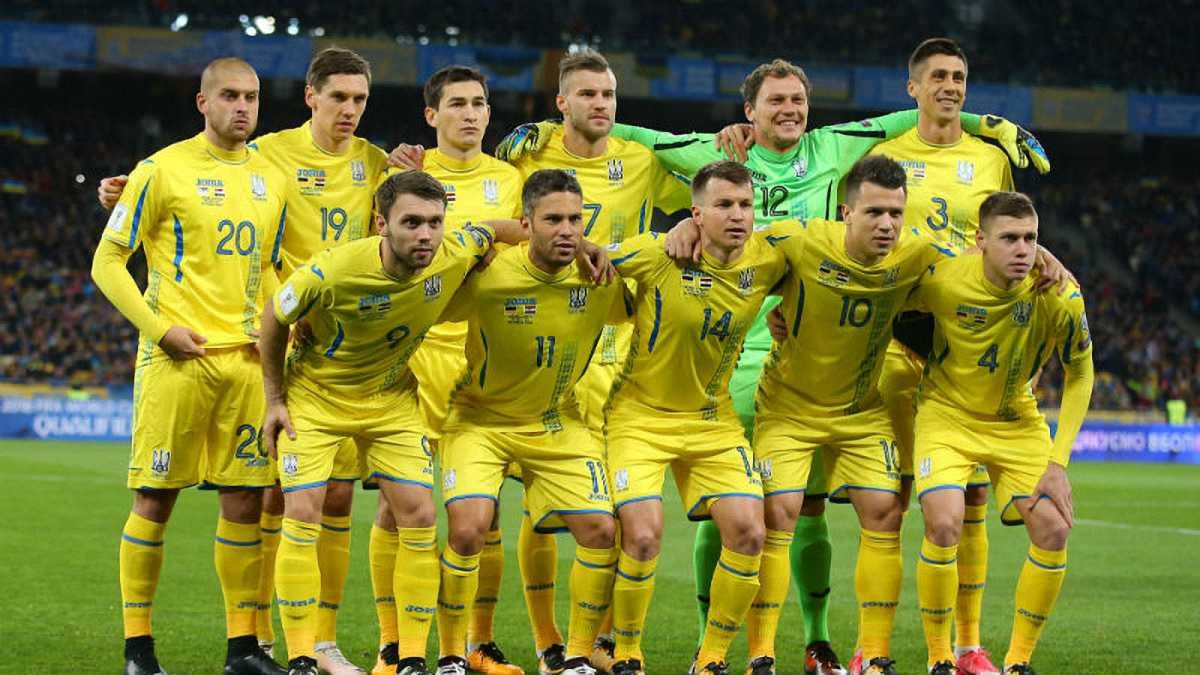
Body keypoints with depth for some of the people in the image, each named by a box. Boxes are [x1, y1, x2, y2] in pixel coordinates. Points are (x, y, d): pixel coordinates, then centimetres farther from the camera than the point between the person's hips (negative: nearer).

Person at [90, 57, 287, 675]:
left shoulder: (270, 179, 13)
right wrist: (158, 328, -11)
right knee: (155, 499, -2)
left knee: (245, 501, 4)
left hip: (247, 361, 5)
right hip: (177, 361, -5)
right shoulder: (163, 170, -3)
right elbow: (107, 262, -2)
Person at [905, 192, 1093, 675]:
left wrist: (1058, 462, -10)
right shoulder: (943, 281, -24)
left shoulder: (1060, 297, -20)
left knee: (1054, 528, -12)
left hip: (1017, 422, 2)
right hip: (947, 413, -2)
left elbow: (1079, 376, -6)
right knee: (944, 524, -24)